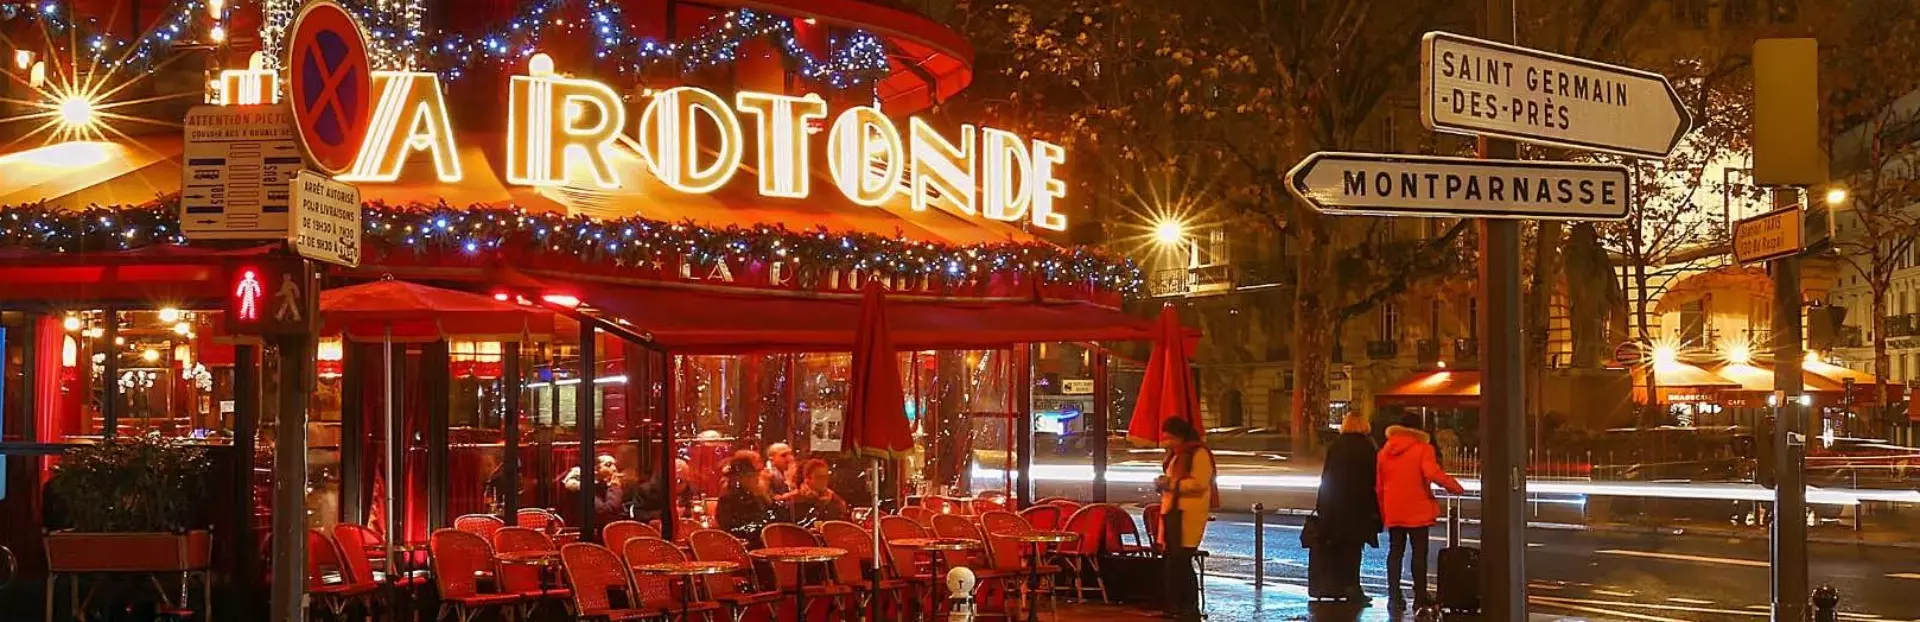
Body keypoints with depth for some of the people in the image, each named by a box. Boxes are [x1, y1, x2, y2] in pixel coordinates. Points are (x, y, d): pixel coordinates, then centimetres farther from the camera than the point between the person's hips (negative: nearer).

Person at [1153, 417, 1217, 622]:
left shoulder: (1199, 453, -9)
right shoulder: (1173, 454, 21)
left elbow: (1200, 483, -19)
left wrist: (1172, 484, -19)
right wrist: (1163, 483, 11)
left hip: (1189, 514, -9)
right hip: (1172, 510, 9)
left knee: (1182, 560, -9)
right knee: (1172, 559, 7)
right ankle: (1175, 606, 13)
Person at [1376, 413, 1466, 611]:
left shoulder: (1384, 451, 9)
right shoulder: (1422, 449, -8)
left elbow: (1379, 486, 12)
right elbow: (1433, 474, -23)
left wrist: (1383, 512, 19)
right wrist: (1456, 488, -12)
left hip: (1393, 512, 4)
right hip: (1417, 511, -4)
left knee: (1395, 552, 9)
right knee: (1419, 553, 2)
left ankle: (1394, 597, 5)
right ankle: (1420, 598, 2)